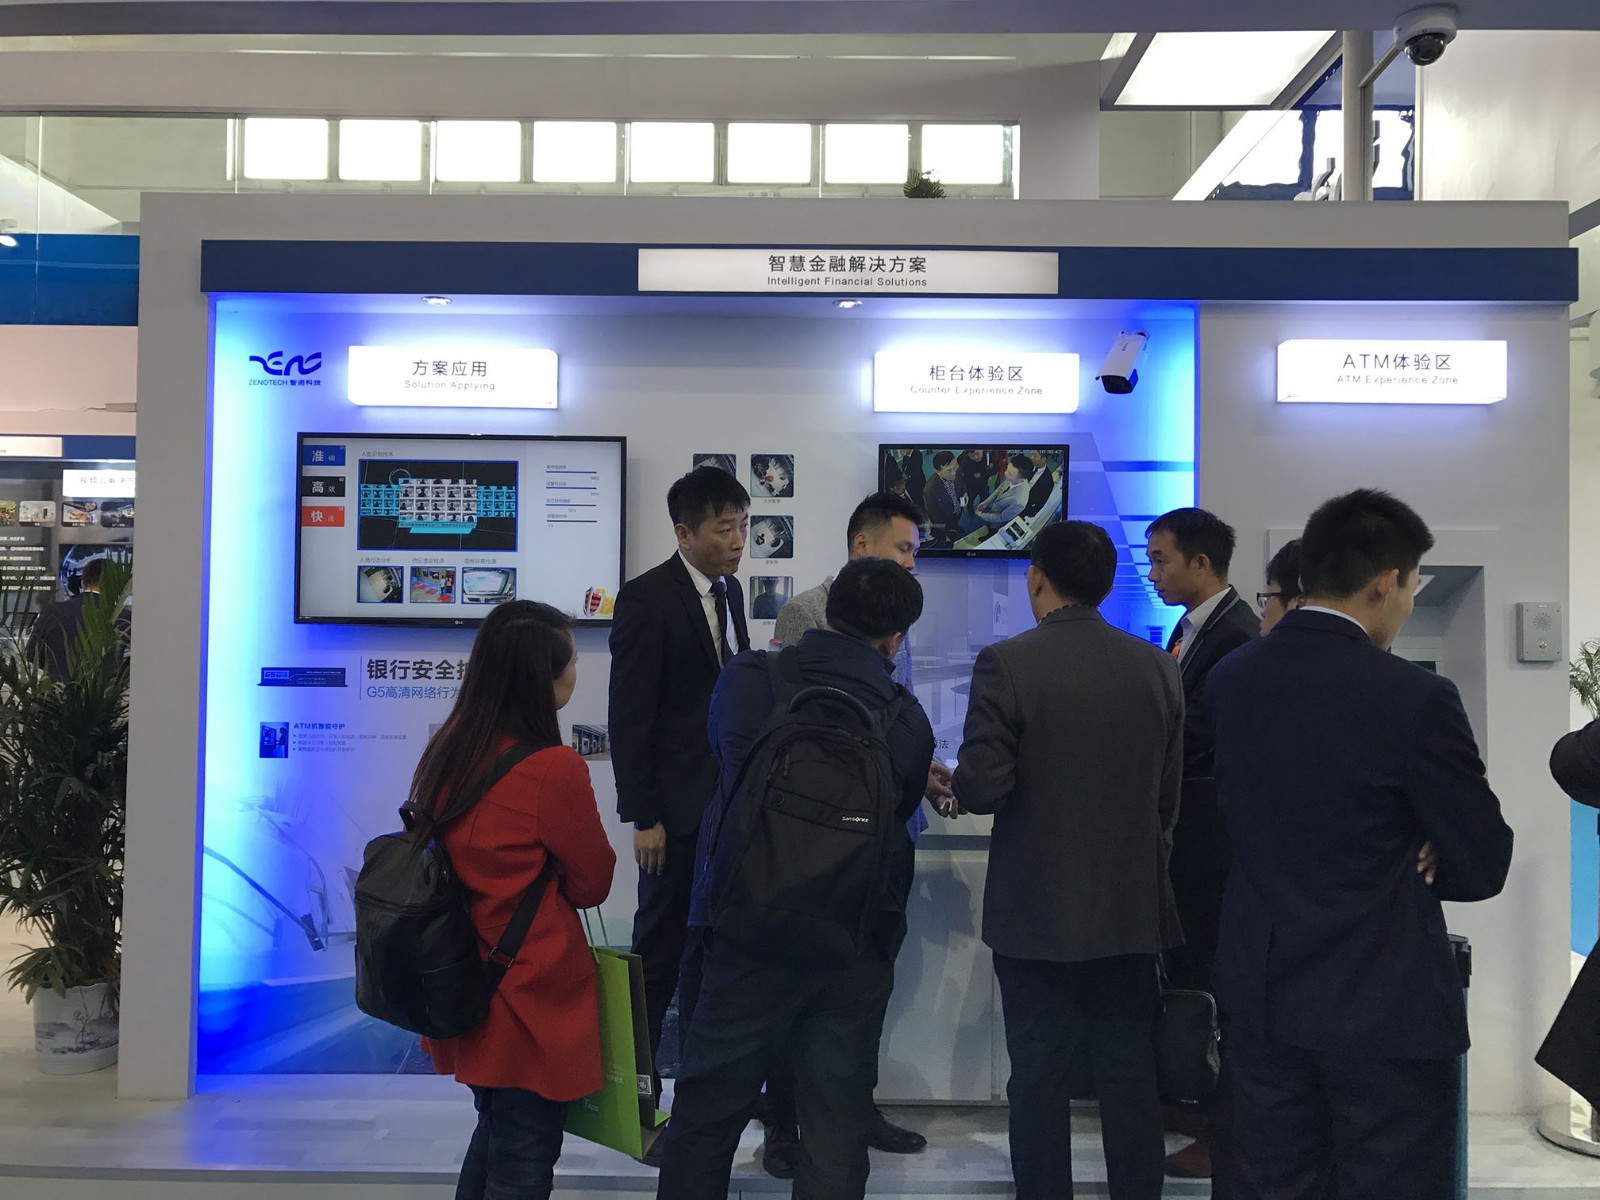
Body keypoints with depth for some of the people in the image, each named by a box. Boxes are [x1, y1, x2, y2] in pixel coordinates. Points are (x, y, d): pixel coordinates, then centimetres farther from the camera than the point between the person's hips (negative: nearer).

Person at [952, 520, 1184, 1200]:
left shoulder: (1006, 663, -13)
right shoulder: (1158, 668, 0)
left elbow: (980, 788, -17)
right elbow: (1169, 795, 5)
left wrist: (956, 785, 5)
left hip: (1035, 912, -3)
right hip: (1132, 908, 4)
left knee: (1039, 1074, 9)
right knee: (1129, 1074, 14)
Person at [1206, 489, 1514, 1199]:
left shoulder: (1229, 679, -2)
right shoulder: (1415, 699, -19)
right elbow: (1483, 869, -12)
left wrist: (1395, 859, 4)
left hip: (1261, 992, 6)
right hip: (1383, 1007, -5)